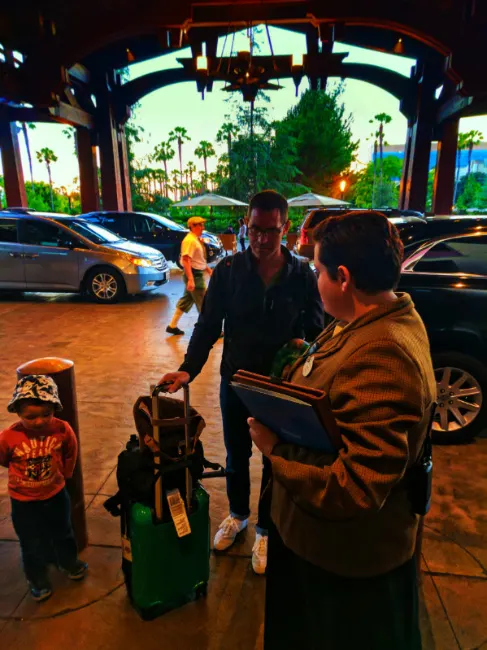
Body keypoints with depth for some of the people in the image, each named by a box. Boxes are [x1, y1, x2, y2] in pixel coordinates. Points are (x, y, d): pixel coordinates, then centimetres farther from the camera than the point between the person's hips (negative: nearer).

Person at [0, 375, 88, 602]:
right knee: (32, 545, 19)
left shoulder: (62, 430, -25)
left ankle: (69, 563, 55)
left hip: (56, 494, 2)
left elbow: (71, 453, -2)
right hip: (24, 502, -1)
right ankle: (37, 581, 46)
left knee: (63, 534, 26)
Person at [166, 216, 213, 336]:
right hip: (194, 275, -10)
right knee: (203, 303, -2)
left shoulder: (196, 239, 13)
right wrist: (190, 279, -34)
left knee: (186, 300, 16)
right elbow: (186, 260, -27)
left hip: (198, 274, 10)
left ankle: (172, 326, 24)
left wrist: (209, 270, 24)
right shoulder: (190, 240, -19)